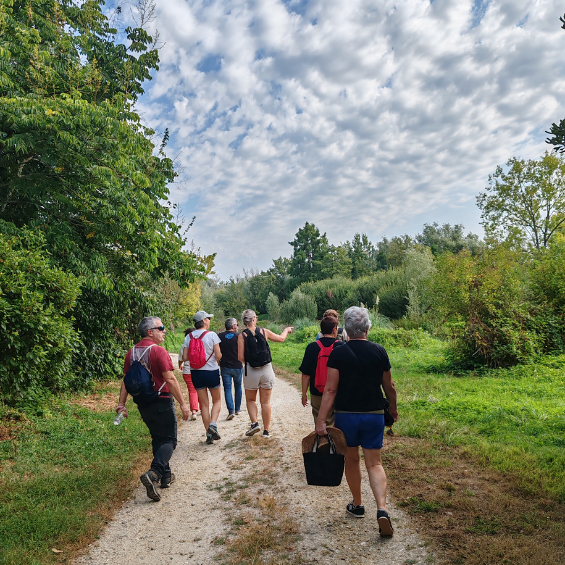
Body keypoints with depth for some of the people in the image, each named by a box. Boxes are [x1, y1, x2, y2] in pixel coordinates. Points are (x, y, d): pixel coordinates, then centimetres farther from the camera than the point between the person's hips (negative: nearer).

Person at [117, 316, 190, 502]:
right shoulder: (158, 351, -18)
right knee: (169, 440, 5)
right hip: (161, 402, -7)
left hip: (143, 404, 7)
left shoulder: (132, 352, 4)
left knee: (158, 438, 21)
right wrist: (183, 404, -16)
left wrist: (121, 404, 11)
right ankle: (153, 473, -15)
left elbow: (126, 380, 7)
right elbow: (170, 379, -21)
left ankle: (166, 476, 29)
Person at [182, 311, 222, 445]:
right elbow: (218, 356, -13)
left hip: (196, 373, 3)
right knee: (217, 400, 15)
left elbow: (185, 357, -1)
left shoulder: (189, 337, 0)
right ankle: (213, 425, -6)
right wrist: (219, 354, 9)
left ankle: (209, 434, 14)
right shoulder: (212, 335, -11)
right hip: (211, 372, -3)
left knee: (204, 404, 12)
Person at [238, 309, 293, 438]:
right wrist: (286, 330, 34)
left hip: (251, 371, -1)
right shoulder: (264, 331, -1)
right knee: (265, 402, 10)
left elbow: (241, 357, -9)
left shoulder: (242, 336, -6)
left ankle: (254, 423, 4)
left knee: (250, 399, 20)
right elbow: (281, 338, 14)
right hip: (267, 370, 1)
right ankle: (266, 431, 16)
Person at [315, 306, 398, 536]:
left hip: (346, 414, -1)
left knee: (351, 459, 18)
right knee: (374, 463, 8)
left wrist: (321, 420, -12)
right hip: (374, 415, 1)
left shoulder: (338, 353, -11)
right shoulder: (379, 351, -4)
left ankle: (357, 505, 33)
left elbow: (330, 390, -14)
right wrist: (393, 408, 22)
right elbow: (389, 386, 5)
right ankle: (382, 509, -8)